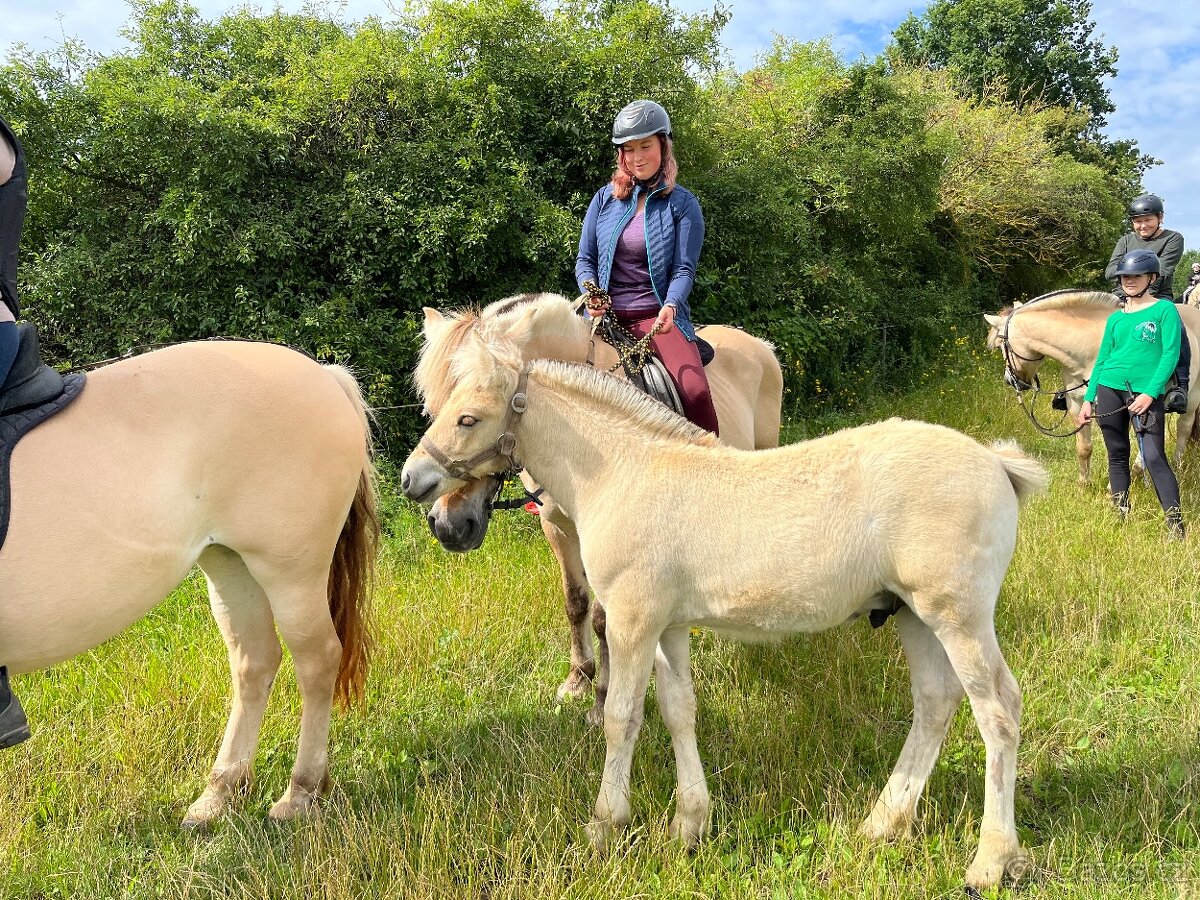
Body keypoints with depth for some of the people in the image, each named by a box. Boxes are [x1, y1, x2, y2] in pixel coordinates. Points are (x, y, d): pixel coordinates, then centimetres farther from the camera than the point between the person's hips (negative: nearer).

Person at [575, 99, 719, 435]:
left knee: (695, 391, -25)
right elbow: (584, 259, 13)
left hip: (657, 316, -3)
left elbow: (684, 269, -2)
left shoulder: (682, 204, 4)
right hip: (605, 315, 3)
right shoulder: (605, 198, 11)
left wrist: (670, 306, -22)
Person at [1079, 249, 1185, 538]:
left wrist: (1150, 393, -16)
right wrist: (1088, 399, 10)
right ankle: (1121, 517, 17)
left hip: (1146, 393, -5)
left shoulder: (1165, 310, 1)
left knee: (1154, 458, -13)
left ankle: (1176, 525, -11)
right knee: (1117, 456, 9)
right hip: (1109, 390, 5)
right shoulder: (1116, 318, 14)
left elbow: (1170, 354, -7)